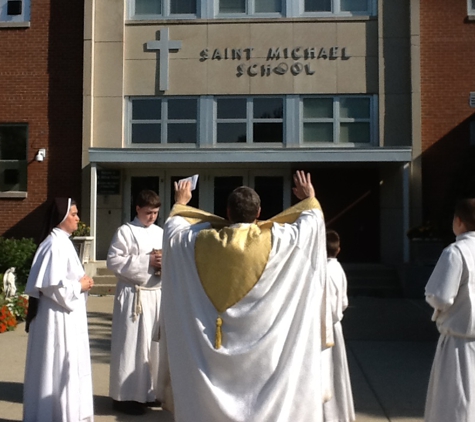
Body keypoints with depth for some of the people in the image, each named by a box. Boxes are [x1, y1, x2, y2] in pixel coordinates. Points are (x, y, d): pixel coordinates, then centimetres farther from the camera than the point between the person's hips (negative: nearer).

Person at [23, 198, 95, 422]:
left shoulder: (62, 242, 12)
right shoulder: (55, 245, -19)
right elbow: (53, 285, -25)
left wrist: (81, 282, 6)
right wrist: (80, 286, -13)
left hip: (67, 315, 10)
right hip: (59, 316, -10)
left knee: (67, 366, 17)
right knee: (60, 367, 0)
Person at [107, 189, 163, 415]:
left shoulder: (160, 233, 10)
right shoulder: (125, 231, -7)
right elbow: (113, 261, -13)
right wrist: (146, 261, -17)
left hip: (156, 295, 6)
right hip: (134, 295, -6)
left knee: (154, 343, 12)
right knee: (131, 344, -2)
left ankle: (149, 391, 26)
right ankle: (126, 395, 10)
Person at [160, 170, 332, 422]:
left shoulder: (202, 241, -8)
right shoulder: (274, 241, -14)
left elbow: (173, 230, 13)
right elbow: (312, 222, 2)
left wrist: (180, 204, 31)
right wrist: (310, 199, 22)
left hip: (213, 347, 2)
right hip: (261, 345, -2)